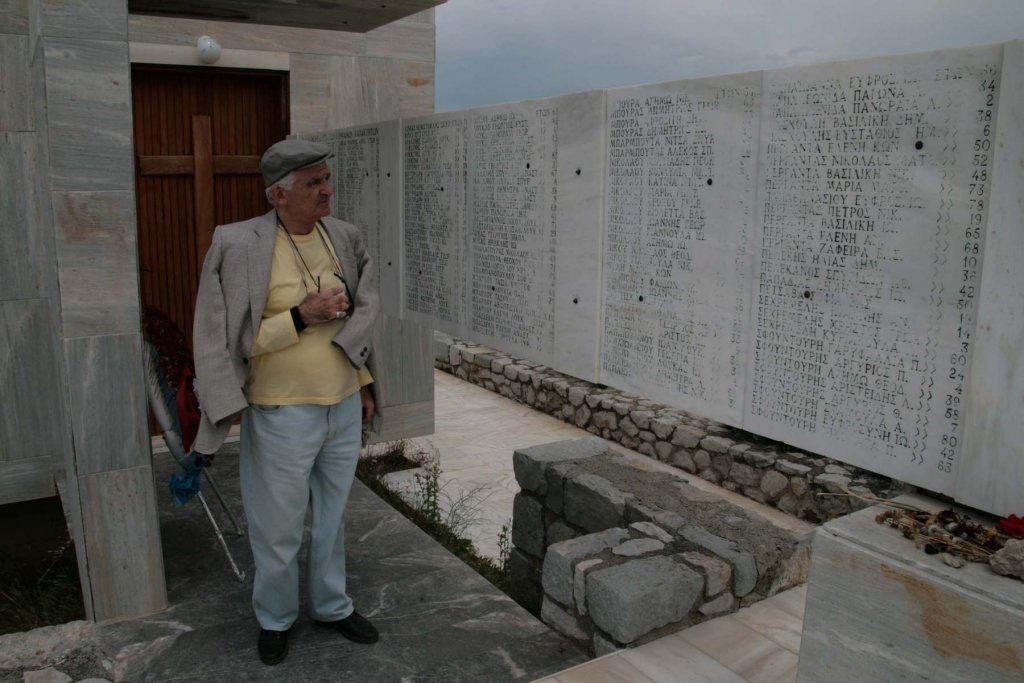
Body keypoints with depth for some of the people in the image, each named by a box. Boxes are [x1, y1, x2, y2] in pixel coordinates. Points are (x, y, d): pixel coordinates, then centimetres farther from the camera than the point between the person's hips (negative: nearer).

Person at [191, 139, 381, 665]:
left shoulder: (344, 237, 2)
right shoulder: (237, 245, -15)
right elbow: (232, 340, -15)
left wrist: (364, 383, 13)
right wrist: (301, 317, -22)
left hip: (345, 407, 5)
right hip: (283, 414, -4)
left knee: (332, 517, 20)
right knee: (278, 528, 11)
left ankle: (332, 606, 40)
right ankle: (275, 618, 35)